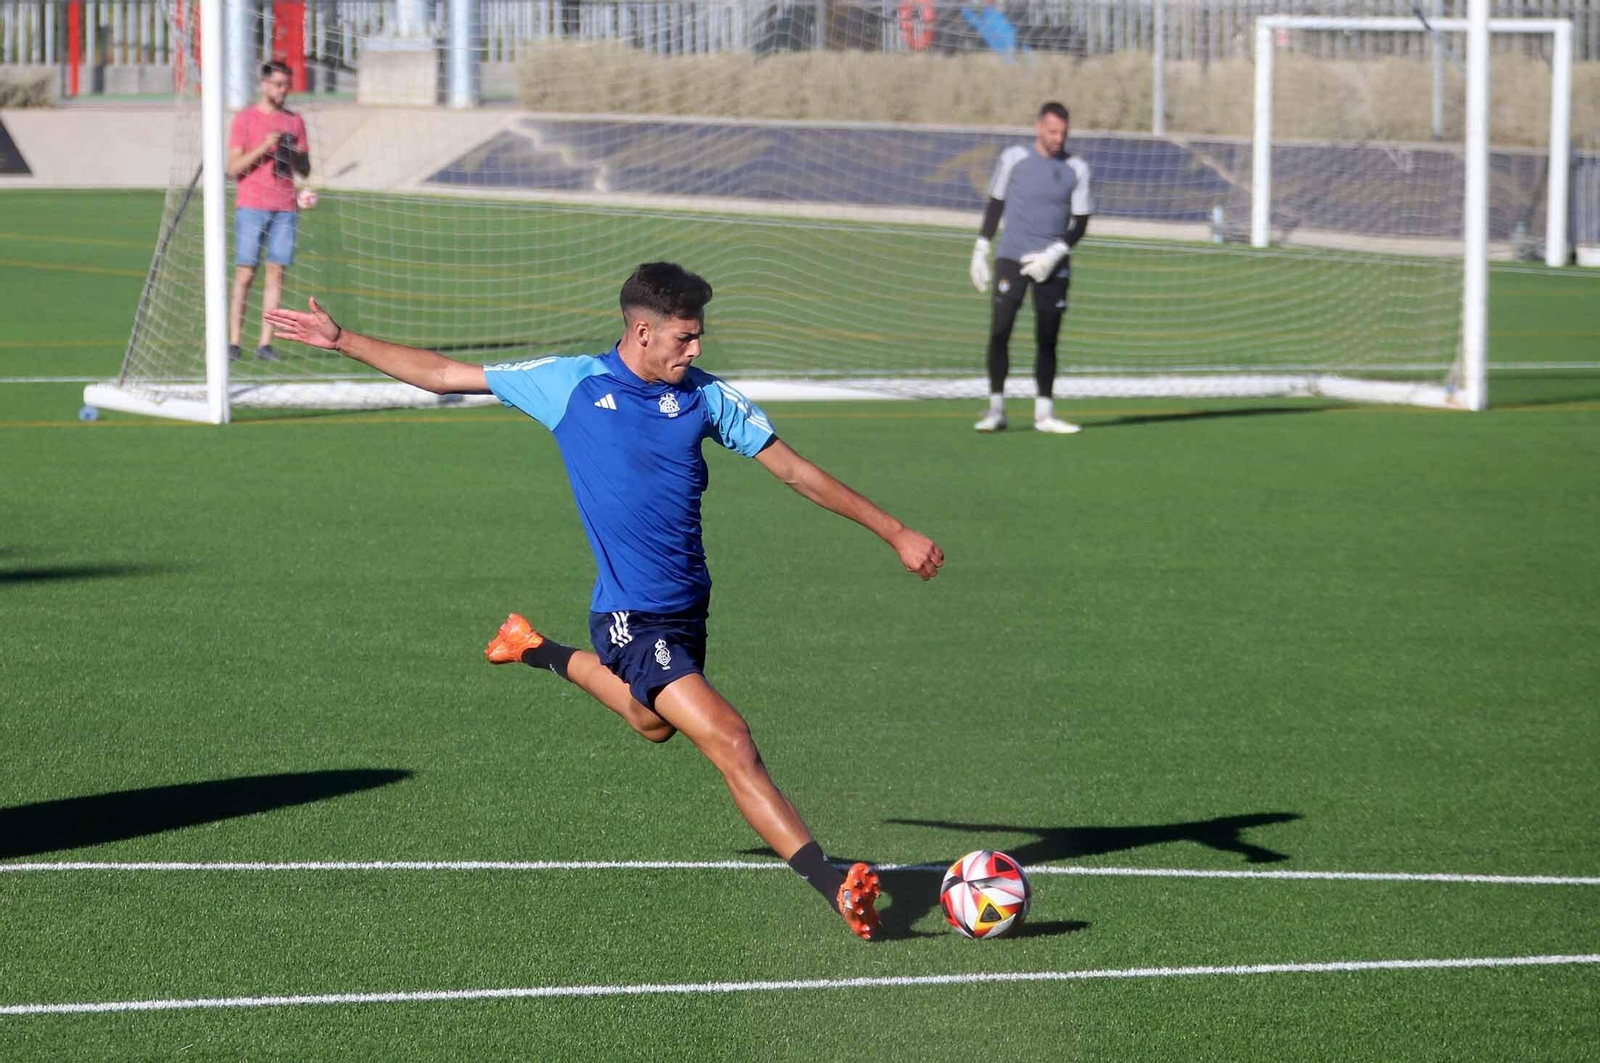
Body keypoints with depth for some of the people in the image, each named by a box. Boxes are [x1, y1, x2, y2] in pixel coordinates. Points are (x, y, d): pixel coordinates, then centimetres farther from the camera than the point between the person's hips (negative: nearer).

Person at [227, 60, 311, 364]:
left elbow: (306, 170, 14)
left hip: (285, 209, 3)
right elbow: (233, 168, -3)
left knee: (276, 273, -2)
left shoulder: (295, 122, 14)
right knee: (245, 274, -6)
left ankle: (265, 343, -2)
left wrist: (294, 153, -7)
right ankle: (233, 341, -4)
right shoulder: (245, 119, 3)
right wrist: (263, 148, -16)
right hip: (251, 207, -3)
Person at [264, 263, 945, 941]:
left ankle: (540, 653, 50)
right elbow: (443, 375, 5)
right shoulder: (570, 385, -5)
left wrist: (895, 534, 7)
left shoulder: (705, 396, 4)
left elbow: (794, 470, 9)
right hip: (632, 619, -6)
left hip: (689, 605, 6)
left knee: (653, 722, 27)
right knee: (729, 740, -17)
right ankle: (836, 888, -20)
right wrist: (344, 342, 4)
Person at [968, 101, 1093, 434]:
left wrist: (1055, 253, -11)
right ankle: (996, 409, -7)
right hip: (1011, 257, -1)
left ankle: (1044, 413, 12)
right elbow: (995, 204, 11)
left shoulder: (1076, 169, 4)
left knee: (1047, 339, 3)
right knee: (999, 329, -12)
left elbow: (1080, 222, 4)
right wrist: (980, 250, 7)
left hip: (1053, 265, 1)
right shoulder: (1014, 158, 3)